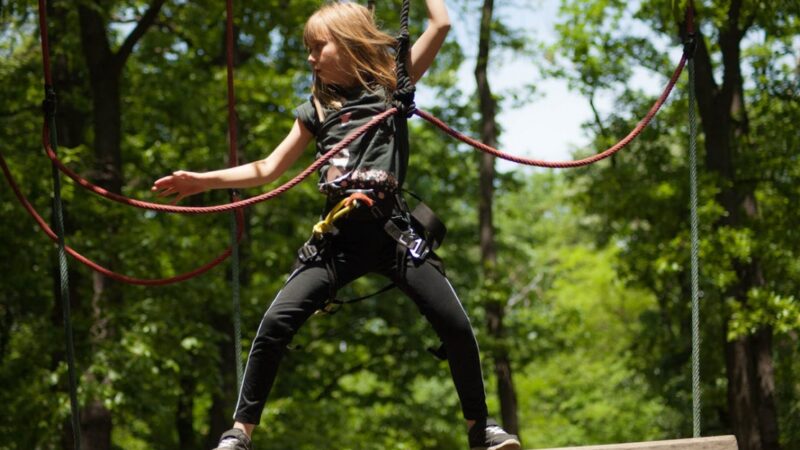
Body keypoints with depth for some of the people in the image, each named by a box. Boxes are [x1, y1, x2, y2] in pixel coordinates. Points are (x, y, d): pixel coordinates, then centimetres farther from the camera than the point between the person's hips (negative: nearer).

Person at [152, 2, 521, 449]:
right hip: (339, 235, 2)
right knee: (276, 323, -14)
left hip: (393, 230, -2)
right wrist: (203, 181, 10)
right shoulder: (317, 108, 16)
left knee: (456, 325, -8)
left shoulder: (392, 86, 10)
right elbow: (268, 169, 17)